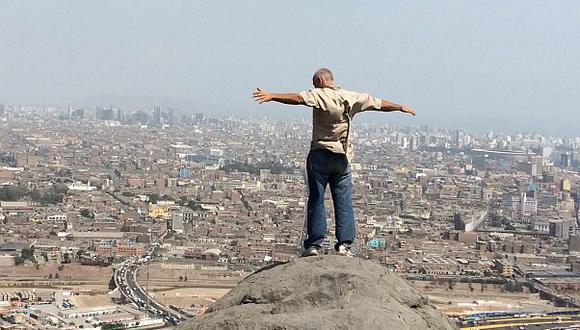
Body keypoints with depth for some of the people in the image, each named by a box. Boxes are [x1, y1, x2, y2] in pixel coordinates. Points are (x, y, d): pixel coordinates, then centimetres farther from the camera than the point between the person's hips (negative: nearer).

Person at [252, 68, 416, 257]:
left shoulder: (319, 95, -4)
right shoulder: (351, 97, 10)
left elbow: (298, 98, -23)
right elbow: (379, 104, 20)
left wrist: (271, 96, -33)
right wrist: (402, 108, 35)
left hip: (320, 154, -3)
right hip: (342, 156, 4)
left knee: (316, 200, 0)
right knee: (344, 201, 6)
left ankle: (314, 244, -2)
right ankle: (344, 243, 0)